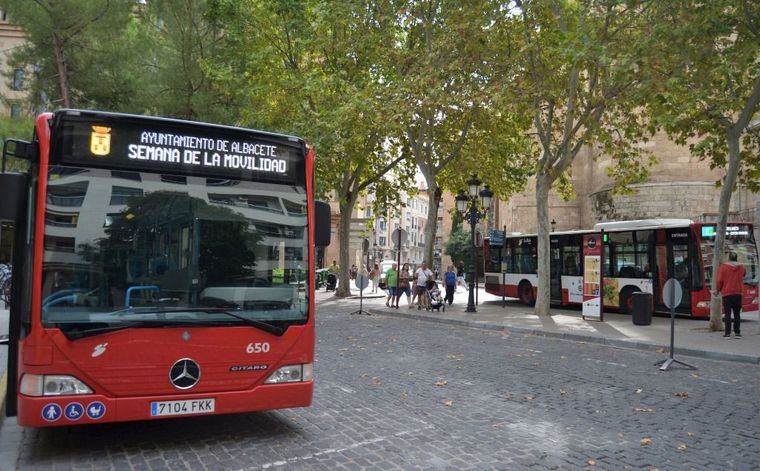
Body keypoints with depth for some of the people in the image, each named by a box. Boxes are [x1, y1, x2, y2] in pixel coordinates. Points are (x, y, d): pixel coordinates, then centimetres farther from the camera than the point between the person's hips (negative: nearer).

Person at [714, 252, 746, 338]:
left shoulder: (723, 266, -8)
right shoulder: (741, 267, 4)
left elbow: (719, 280, -8)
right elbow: (742, 278, 19)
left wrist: (717, 290, 4)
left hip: (727, 293, -3)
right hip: (738, 293, 3)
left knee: (727, 314, -1)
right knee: (737, 313, 9)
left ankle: (727, 333, -2)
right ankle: (737, 333, 9)